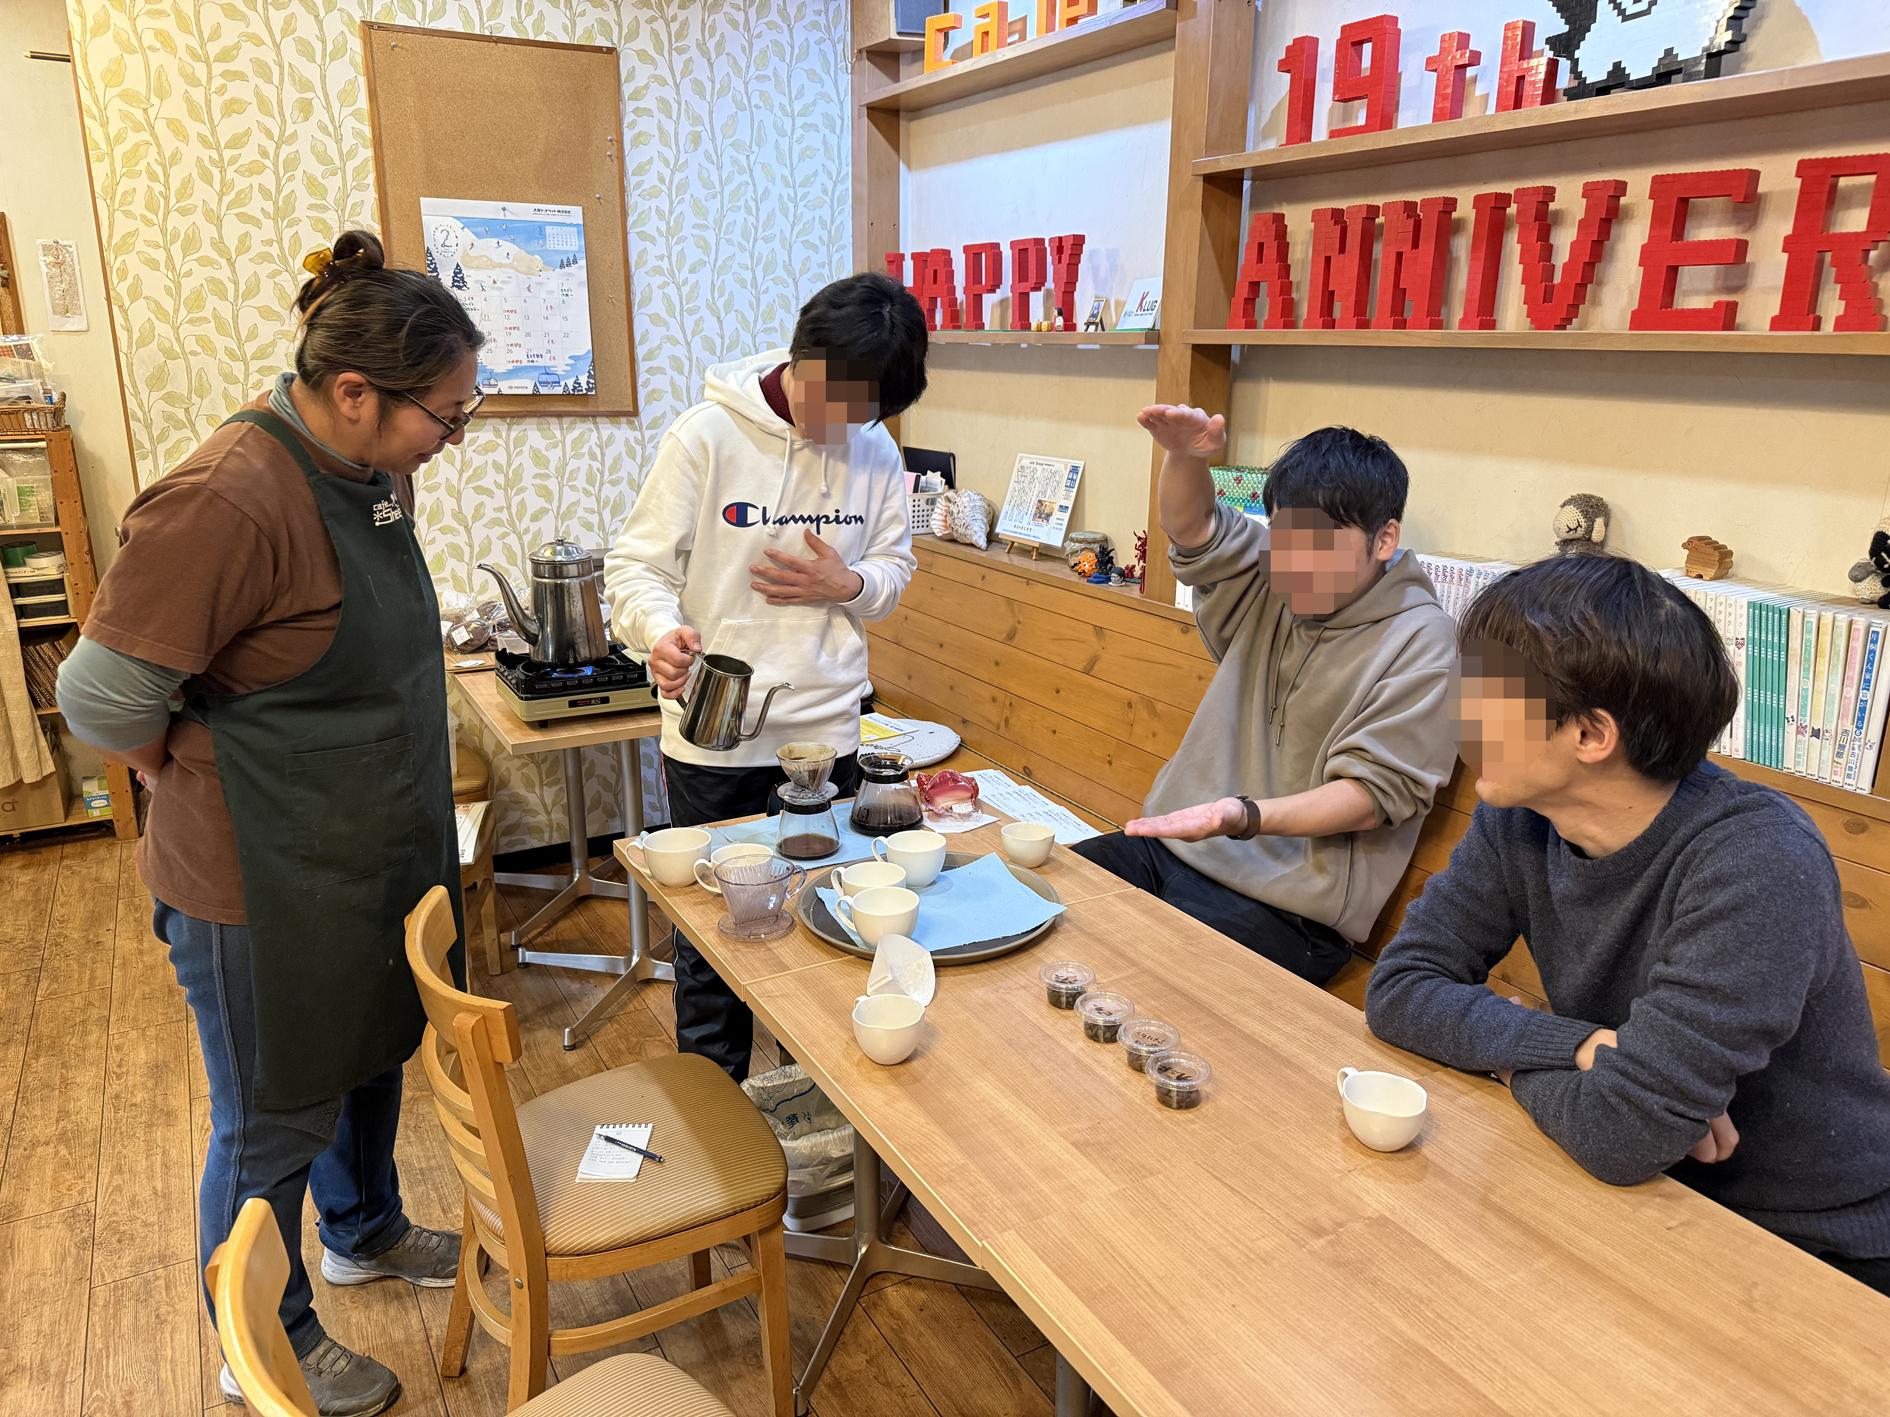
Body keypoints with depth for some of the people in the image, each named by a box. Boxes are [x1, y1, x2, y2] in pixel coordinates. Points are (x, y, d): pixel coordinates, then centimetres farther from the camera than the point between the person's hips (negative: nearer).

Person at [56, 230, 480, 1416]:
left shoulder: (369, 466, -1)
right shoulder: (224, 503, -29)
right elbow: (107, 701, -22)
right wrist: (210, 790, -7)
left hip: (377, 852, 8)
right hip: (264, 882, -8)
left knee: (371, 1056, 26)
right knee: (274, 1120, 13)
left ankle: (363, 1234, 53)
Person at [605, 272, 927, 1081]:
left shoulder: (875, 452, 2)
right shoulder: (707, 437, -10)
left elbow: (895, 571, 12)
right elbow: (638, 565, -8)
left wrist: (848, 584, -11)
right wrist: (661, 631, -29)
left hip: (827, 733, 3)